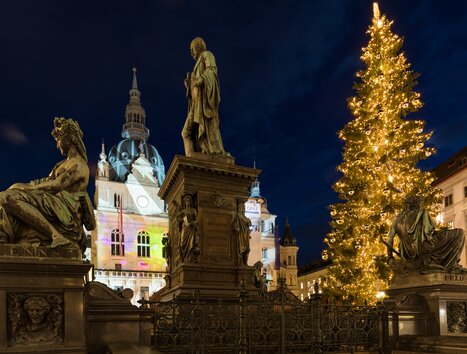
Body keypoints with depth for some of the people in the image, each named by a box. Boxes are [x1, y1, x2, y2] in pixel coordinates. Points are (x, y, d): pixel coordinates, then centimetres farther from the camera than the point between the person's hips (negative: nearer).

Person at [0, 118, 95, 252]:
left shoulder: (78, 165, -7)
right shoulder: (65, 163, 25)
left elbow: (55, 186, -15)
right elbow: (47, 180, 22)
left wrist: (27, 187, -9)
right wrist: (25, 185, 8)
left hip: (64, 210, -10)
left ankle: (54, 234, -29)